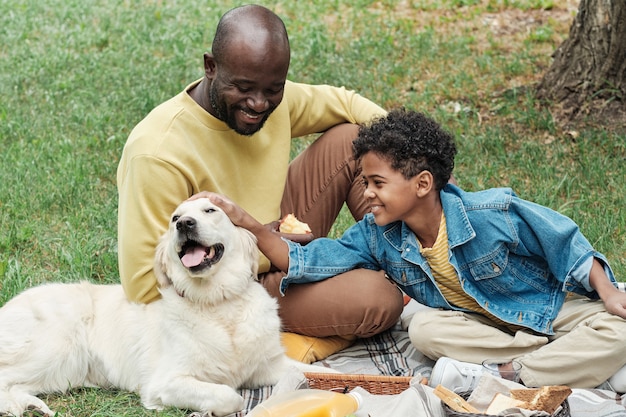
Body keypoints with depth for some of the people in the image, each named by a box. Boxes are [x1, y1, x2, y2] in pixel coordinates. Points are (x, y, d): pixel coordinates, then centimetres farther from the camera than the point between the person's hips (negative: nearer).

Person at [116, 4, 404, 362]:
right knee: (379, 300, -25)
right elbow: (145, 288, -28)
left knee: (350, 139, -3)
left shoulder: (272, 99, -9)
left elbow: (341, 102, 10)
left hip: (277, 244, 8)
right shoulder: (158, 153, -30)